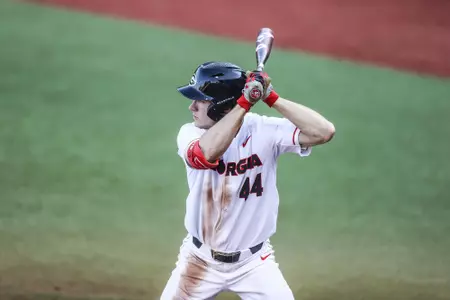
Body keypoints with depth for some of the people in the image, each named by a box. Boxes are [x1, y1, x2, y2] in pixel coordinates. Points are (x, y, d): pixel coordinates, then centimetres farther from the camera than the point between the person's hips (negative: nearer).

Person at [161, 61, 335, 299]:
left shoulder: (265, 131, -14)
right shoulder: (190, 134, -12)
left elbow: (324, 132, -27)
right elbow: (209, 152, -37)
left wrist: (271, 98, -28)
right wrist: (244, 102, -36)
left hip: (253, 263, -1)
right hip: (201, 261, 1)